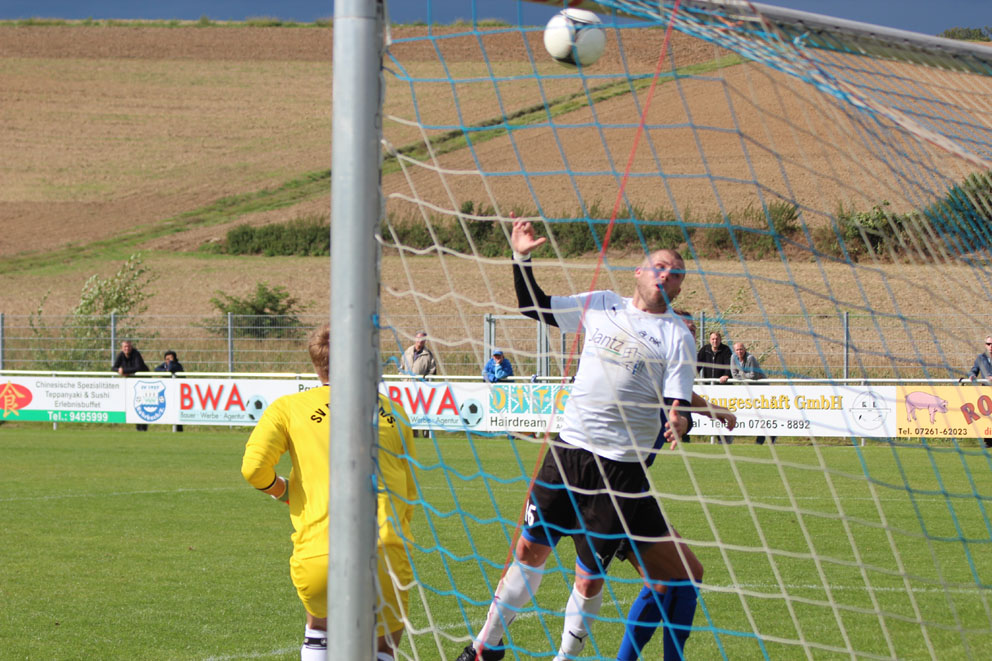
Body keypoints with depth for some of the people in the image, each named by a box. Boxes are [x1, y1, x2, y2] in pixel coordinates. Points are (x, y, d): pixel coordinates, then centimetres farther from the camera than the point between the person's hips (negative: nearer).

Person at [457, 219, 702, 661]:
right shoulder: (601, 306, 10)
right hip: (569, 450, 3)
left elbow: (675, 406, -8)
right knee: (530, 548, 6)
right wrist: (522, 259, 8)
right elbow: (534, 307, 20)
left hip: (622, 470, -3)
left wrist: (677, 421, -30)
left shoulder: (676, 337, -2)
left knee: (590, 576, -2)